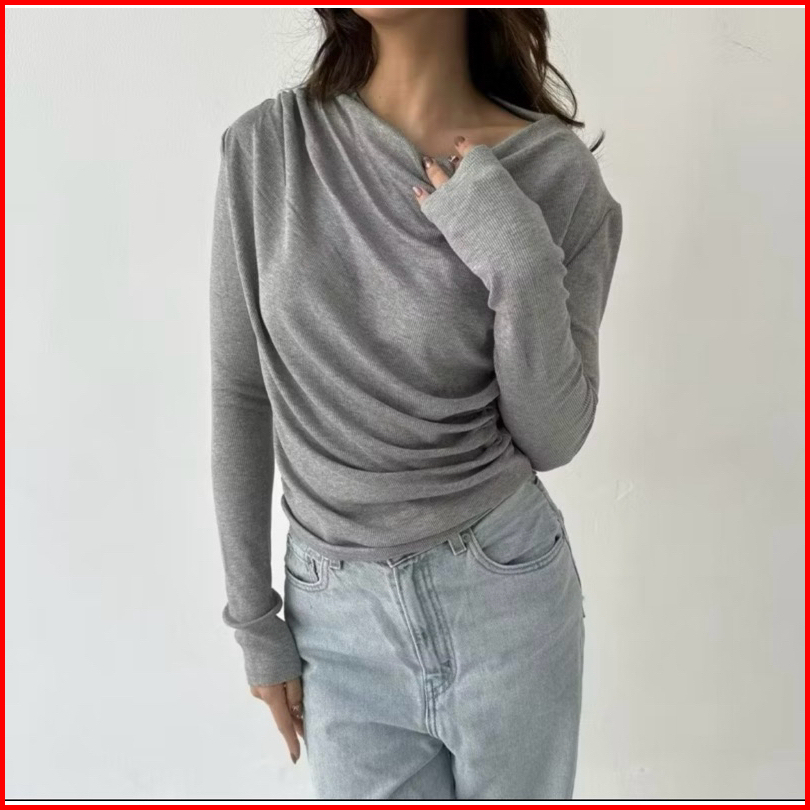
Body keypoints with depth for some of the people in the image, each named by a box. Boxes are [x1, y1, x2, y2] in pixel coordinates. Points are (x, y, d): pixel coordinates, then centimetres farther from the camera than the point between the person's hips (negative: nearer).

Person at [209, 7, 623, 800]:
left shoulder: (554, 171, -10)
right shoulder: (265, 149, -6)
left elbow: (553, 438, -7)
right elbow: (240, 395, 0)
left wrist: (523, 267, -22)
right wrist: (253, 616, 3)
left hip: (504, 594, 0)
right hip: (336, 613, 1)